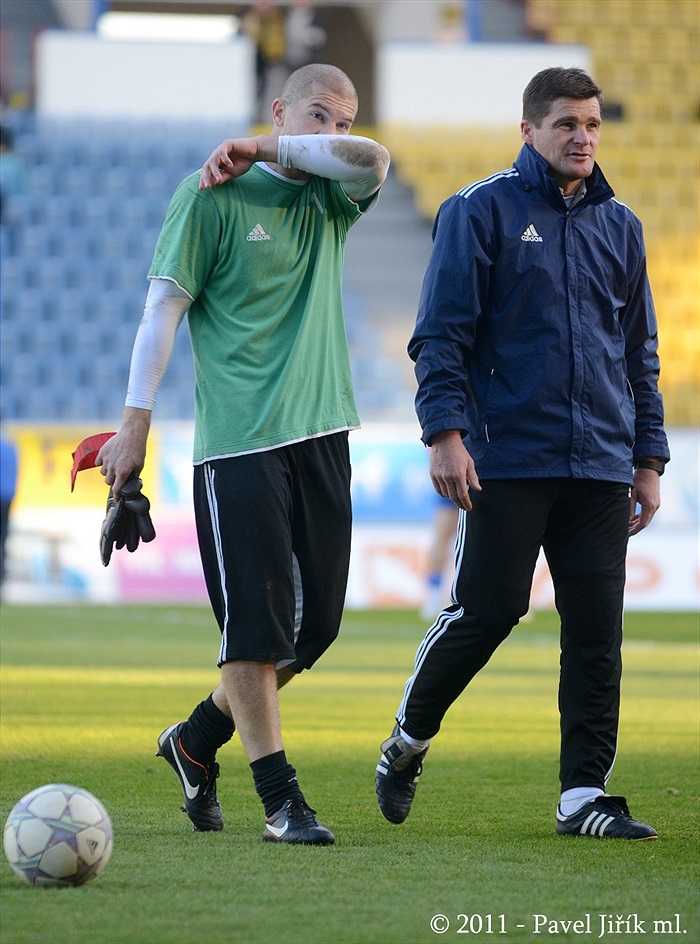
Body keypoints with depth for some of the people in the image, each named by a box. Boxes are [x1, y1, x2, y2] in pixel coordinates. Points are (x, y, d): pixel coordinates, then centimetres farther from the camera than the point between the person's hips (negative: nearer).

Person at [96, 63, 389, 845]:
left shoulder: (329, 200, 13)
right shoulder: (211, 197, -1)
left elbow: (371, 161, -8)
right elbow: (163, 307, -4)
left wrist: (264, 150, -7)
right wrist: (135, 422, -9)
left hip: (321, 435, 6)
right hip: (238, 445, -6)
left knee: (316, 624, 7)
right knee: (256, 626, -7)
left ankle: (197, 740, 26)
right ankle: (280, 800, -2)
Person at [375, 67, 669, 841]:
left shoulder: (619, 226, 16)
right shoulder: (481, 212, 0)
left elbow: (640, 353, 20)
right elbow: (441, 334, -4)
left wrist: (648, 458, 15)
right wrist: (446, 431, -14)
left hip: (600, 465, 5)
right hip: (508, 459, -5)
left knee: (597, 629, 0)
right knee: (487, 609, -6)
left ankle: (584, 793, 4)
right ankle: (408, 743, 16)